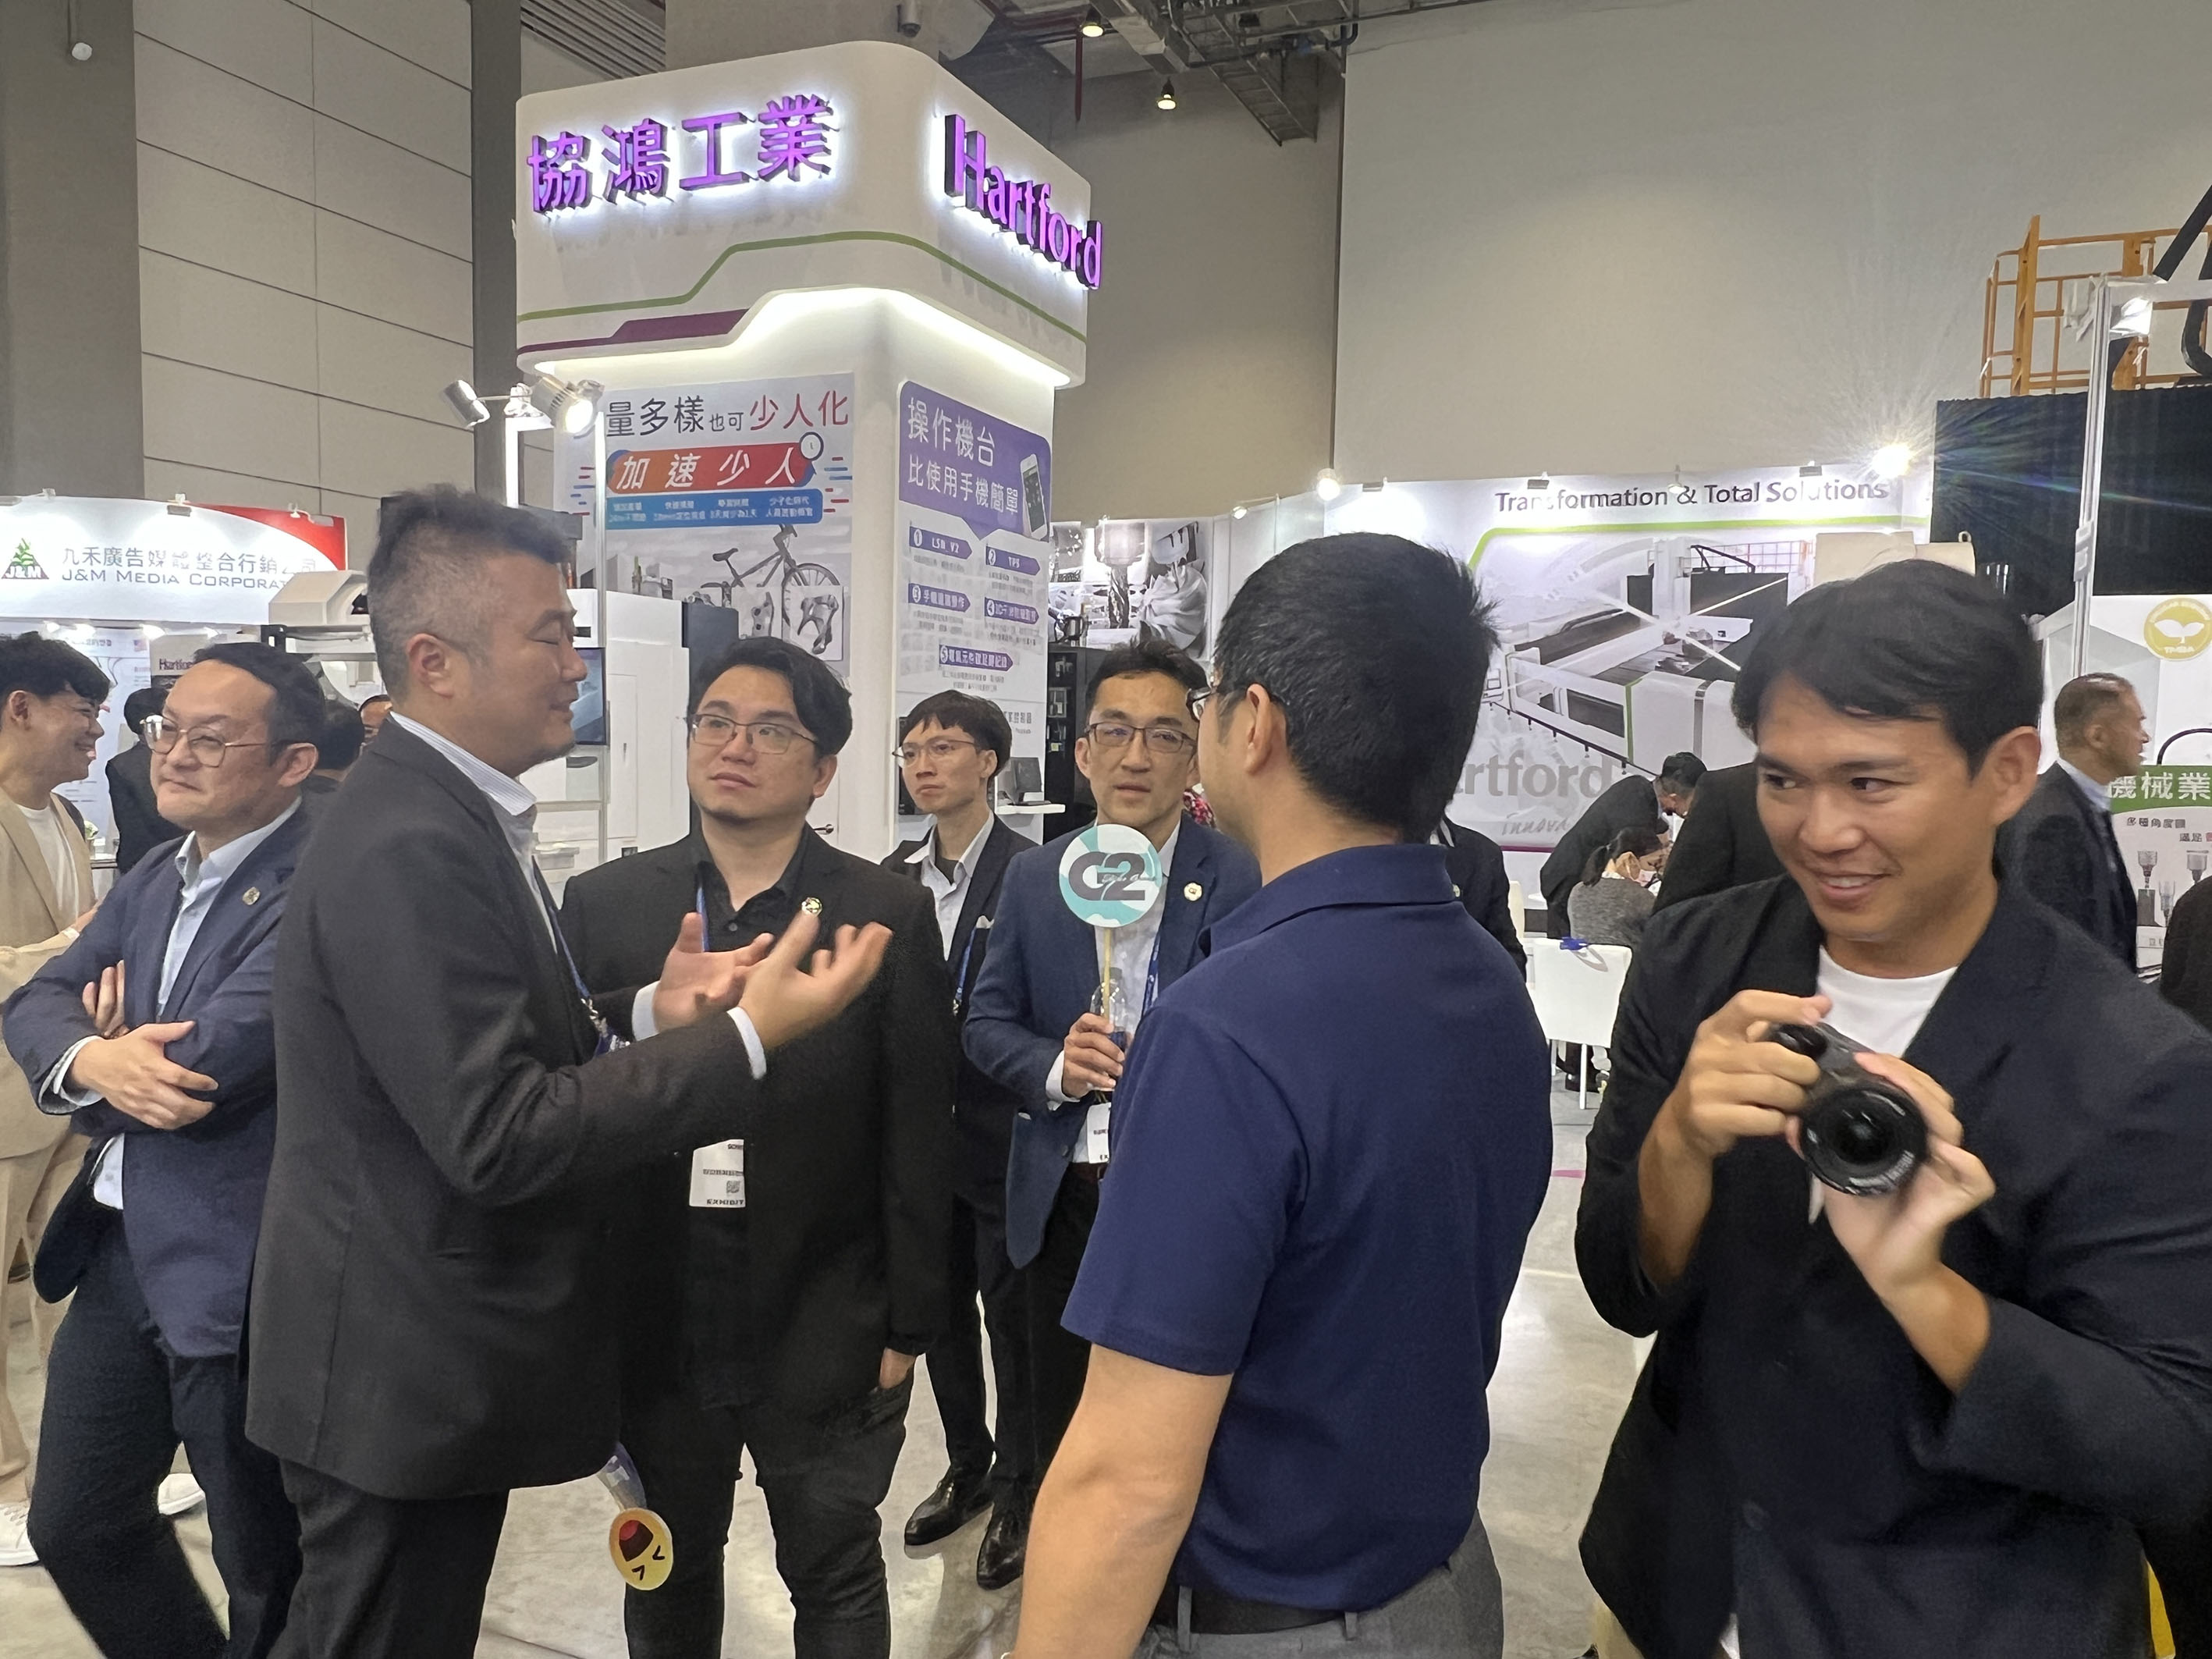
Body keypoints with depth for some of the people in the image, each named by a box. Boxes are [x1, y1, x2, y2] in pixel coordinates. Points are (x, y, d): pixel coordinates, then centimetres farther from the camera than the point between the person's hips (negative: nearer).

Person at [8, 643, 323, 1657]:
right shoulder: (152, 882, 10)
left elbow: (210, 1063, -27)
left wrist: (105, 1072, -5)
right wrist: (95, 1059, -20)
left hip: (241, 1277, -9)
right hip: (121, 1257, 9)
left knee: (271, 1573, 11)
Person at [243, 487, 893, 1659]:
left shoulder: (452, 818, 7)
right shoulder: (406, 850, -25)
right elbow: (498, 1137, -28)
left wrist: (658, 1020, -5)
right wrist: (748, 1036, -25)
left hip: (436, 1362, 10)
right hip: (404, 1378, -9)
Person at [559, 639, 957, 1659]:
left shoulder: (887, 915, -7)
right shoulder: (603, 904, 0)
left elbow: (919, 1136, -5)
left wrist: (907, 1326, -3)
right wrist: (649, 1013, -23)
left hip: (824, 1321, -2)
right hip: (654, 1312, 2)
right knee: (665, 1576, 22)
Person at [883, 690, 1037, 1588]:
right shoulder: (896, 872, 7)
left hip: (1000, 1136, -6)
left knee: (1012, 1318, 9)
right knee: (941, 1308, 19)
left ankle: (1017, 1489, 28)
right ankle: (966, 1466, 38)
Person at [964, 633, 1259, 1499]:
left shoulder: (1245, 882, -9)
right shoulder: (1034, 876, 2)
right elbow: (987, 1022, 5)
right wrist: (1054, 1068, -14)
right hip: (1064, 1196, 3)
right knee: (1060, 1432, 20)